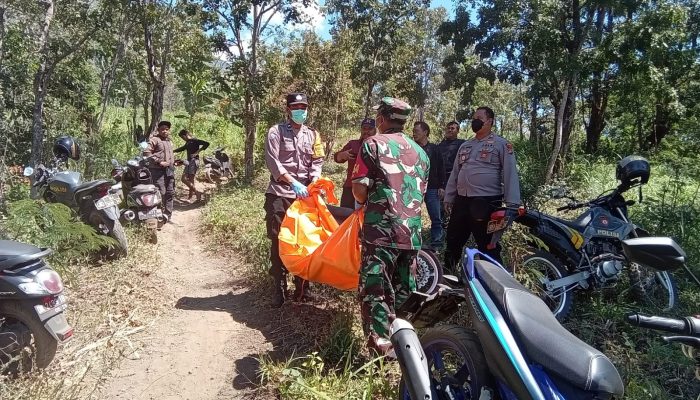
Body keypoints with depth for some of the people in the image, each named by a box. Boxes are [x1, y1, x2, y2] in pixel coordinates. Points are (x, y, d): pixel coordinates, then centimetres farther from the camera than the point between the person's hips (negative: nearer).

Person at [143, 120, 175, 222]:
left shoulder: (169, 141, 21)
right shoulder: (154, 140, -4)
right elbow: (146, 153, -15)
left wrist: (174, 161, 17)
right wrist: (159, 162, -18)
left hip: (169, 169, 8)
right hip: (158, 170, -8)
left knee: (170, 193, 10)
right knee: (161, 193, -14)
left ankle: (168, 215, 19)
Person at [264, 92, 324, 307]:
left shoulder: (313, 135, 14)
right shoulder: (276, 132, 2)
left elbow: (317, 163, 6)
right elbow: (273, 162, -9)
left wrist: (313, 185, -12)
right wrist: (293, 182, -19)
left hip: (305, 195, 3)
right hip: (279, 193, -3)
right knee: (278, 241, -1)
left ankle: (302, 287, 18)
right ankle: (279, 289, 8)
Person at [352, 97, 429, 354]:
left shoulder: (373, 144, -3)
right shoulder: (420, 152, 14)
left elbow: (359, 189, -9)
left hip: (381, 230, -6)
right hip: (412, 231, 6)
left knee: (375, 290, -1)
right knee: (403, 293, 16)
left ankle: (380, 349, -3)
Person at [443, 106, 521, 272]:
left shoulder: (501, 144, -2)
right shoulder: (465, 146, 17)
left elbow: (510, 173, -10)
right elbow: (455, 173, 19)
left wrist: (511, 203, -18)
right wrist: (448, 198, 14)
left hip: (487, 202, -6)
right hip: (461, 201, 7)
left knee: (488, 247, 0)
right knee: (453, 242, 16)